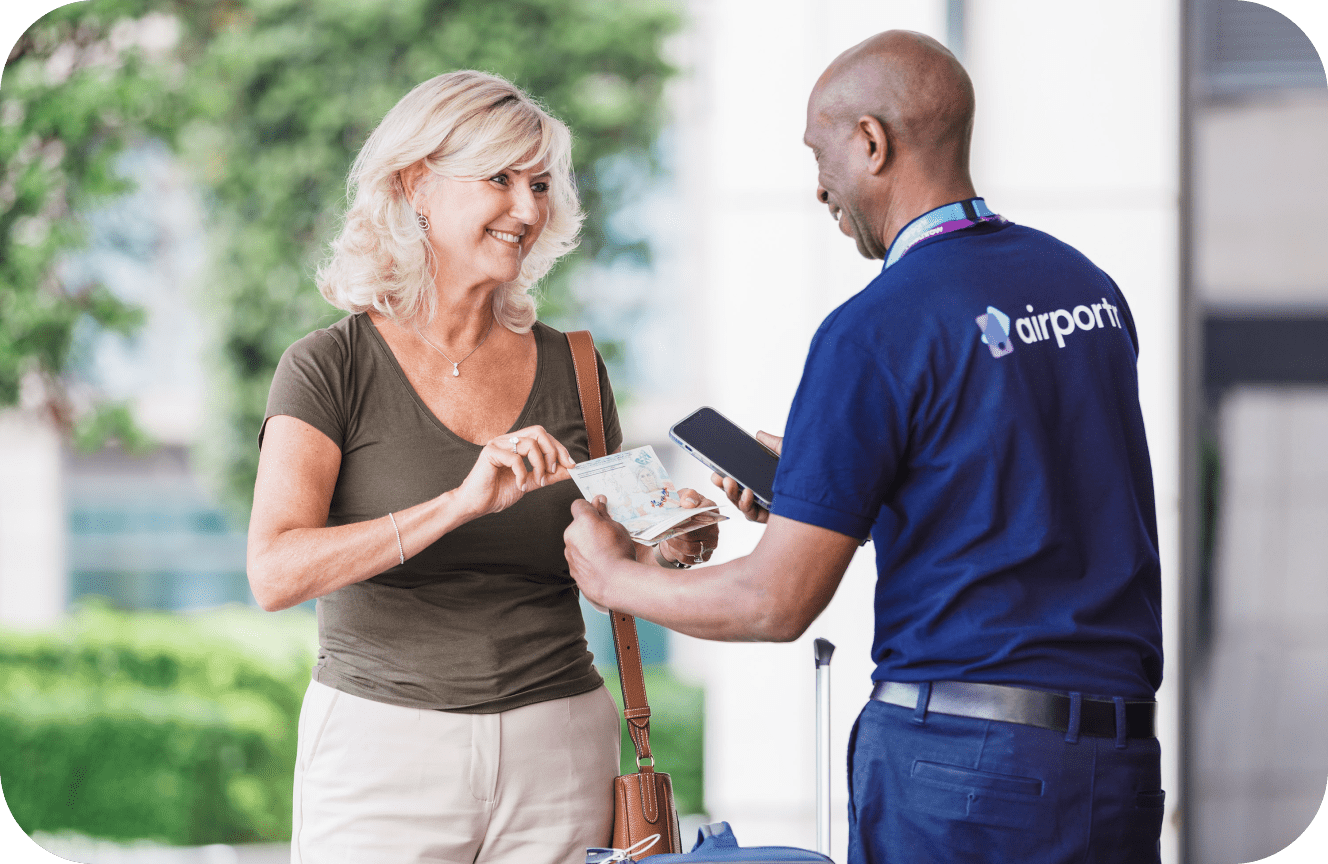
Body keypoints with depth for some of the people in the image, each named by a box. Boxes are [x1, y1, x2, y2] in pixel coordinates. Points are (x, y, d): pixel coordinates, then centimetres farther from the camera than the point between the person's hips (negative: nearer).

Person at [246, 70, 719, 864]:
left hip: (557, 750, 3)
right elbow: (276, 573, -18)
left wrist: (666, 550, -9)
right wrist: (461, 504, -29)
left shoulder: (570, 370, 7)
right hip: (382, 740, -3)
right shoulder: (331, 369, -5)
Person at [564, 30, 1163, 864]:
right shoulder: (1088, 285, 11)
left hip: (960, 758, -7)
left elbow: (777, 602, -10)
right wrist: (805, 473, 29)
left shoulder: (877, 327, -11)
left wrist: (610, 577, 6)